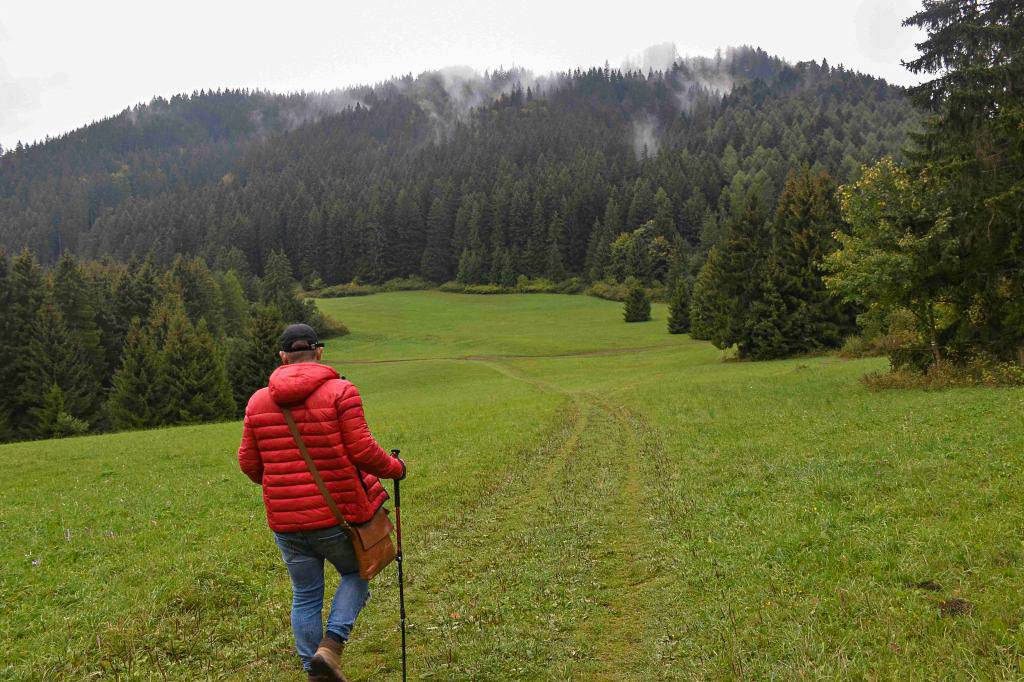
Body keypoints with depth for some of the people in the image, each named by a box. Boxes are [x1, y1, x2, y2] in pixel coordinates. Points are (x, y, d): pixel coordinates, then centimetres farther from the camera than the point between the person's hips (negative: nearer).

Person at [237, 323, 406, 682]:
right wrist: (394, 468, 4)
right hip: (336, 515, -3)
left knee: (305, 596, 16)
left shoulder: (258, 401, 3)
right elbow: (362, 451, -14)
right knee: (356, 575, 19)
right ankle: (331, 644, 1)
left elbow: (249, 463, 7)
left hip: (285, 522, 4)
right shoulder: (340, 392, -10)